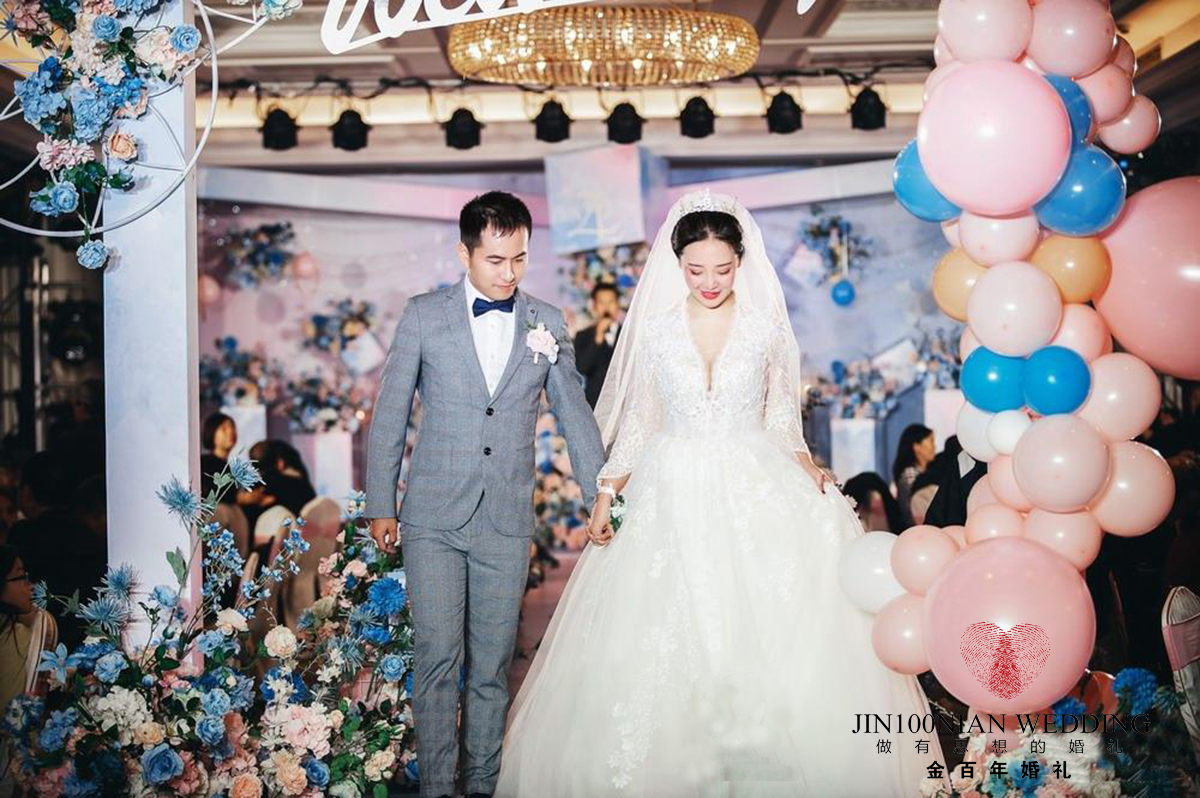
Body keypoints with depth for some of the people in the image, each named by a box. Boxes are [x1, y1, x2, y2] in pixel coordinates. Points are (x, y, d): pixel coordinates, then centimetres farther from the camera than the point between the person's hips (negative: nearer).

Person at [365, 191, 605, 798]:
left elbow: (573, 413, 11)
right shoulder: (423, 316, 0)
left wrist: (601, 495, 5)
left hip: (508, 522, 2)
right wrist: (380, 507, 3)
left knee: (492, 665, 7)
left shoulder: (547, 323, 5)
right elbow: (390, 416, 4)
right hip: (434, 519, -2)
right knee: (437, 658, -5)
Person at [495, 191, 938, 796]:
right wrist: (606, 495, 4)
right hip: (674, 493, 1)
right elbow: (638, 418, 9)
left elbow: (781, 419, 8)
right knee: (664, 643, -2)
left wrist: (810, 476, -8)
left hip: (755, 488, 0)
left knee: (770, 628, -7)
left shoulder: (766, 326, 1)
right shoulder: (656, 326, 2)